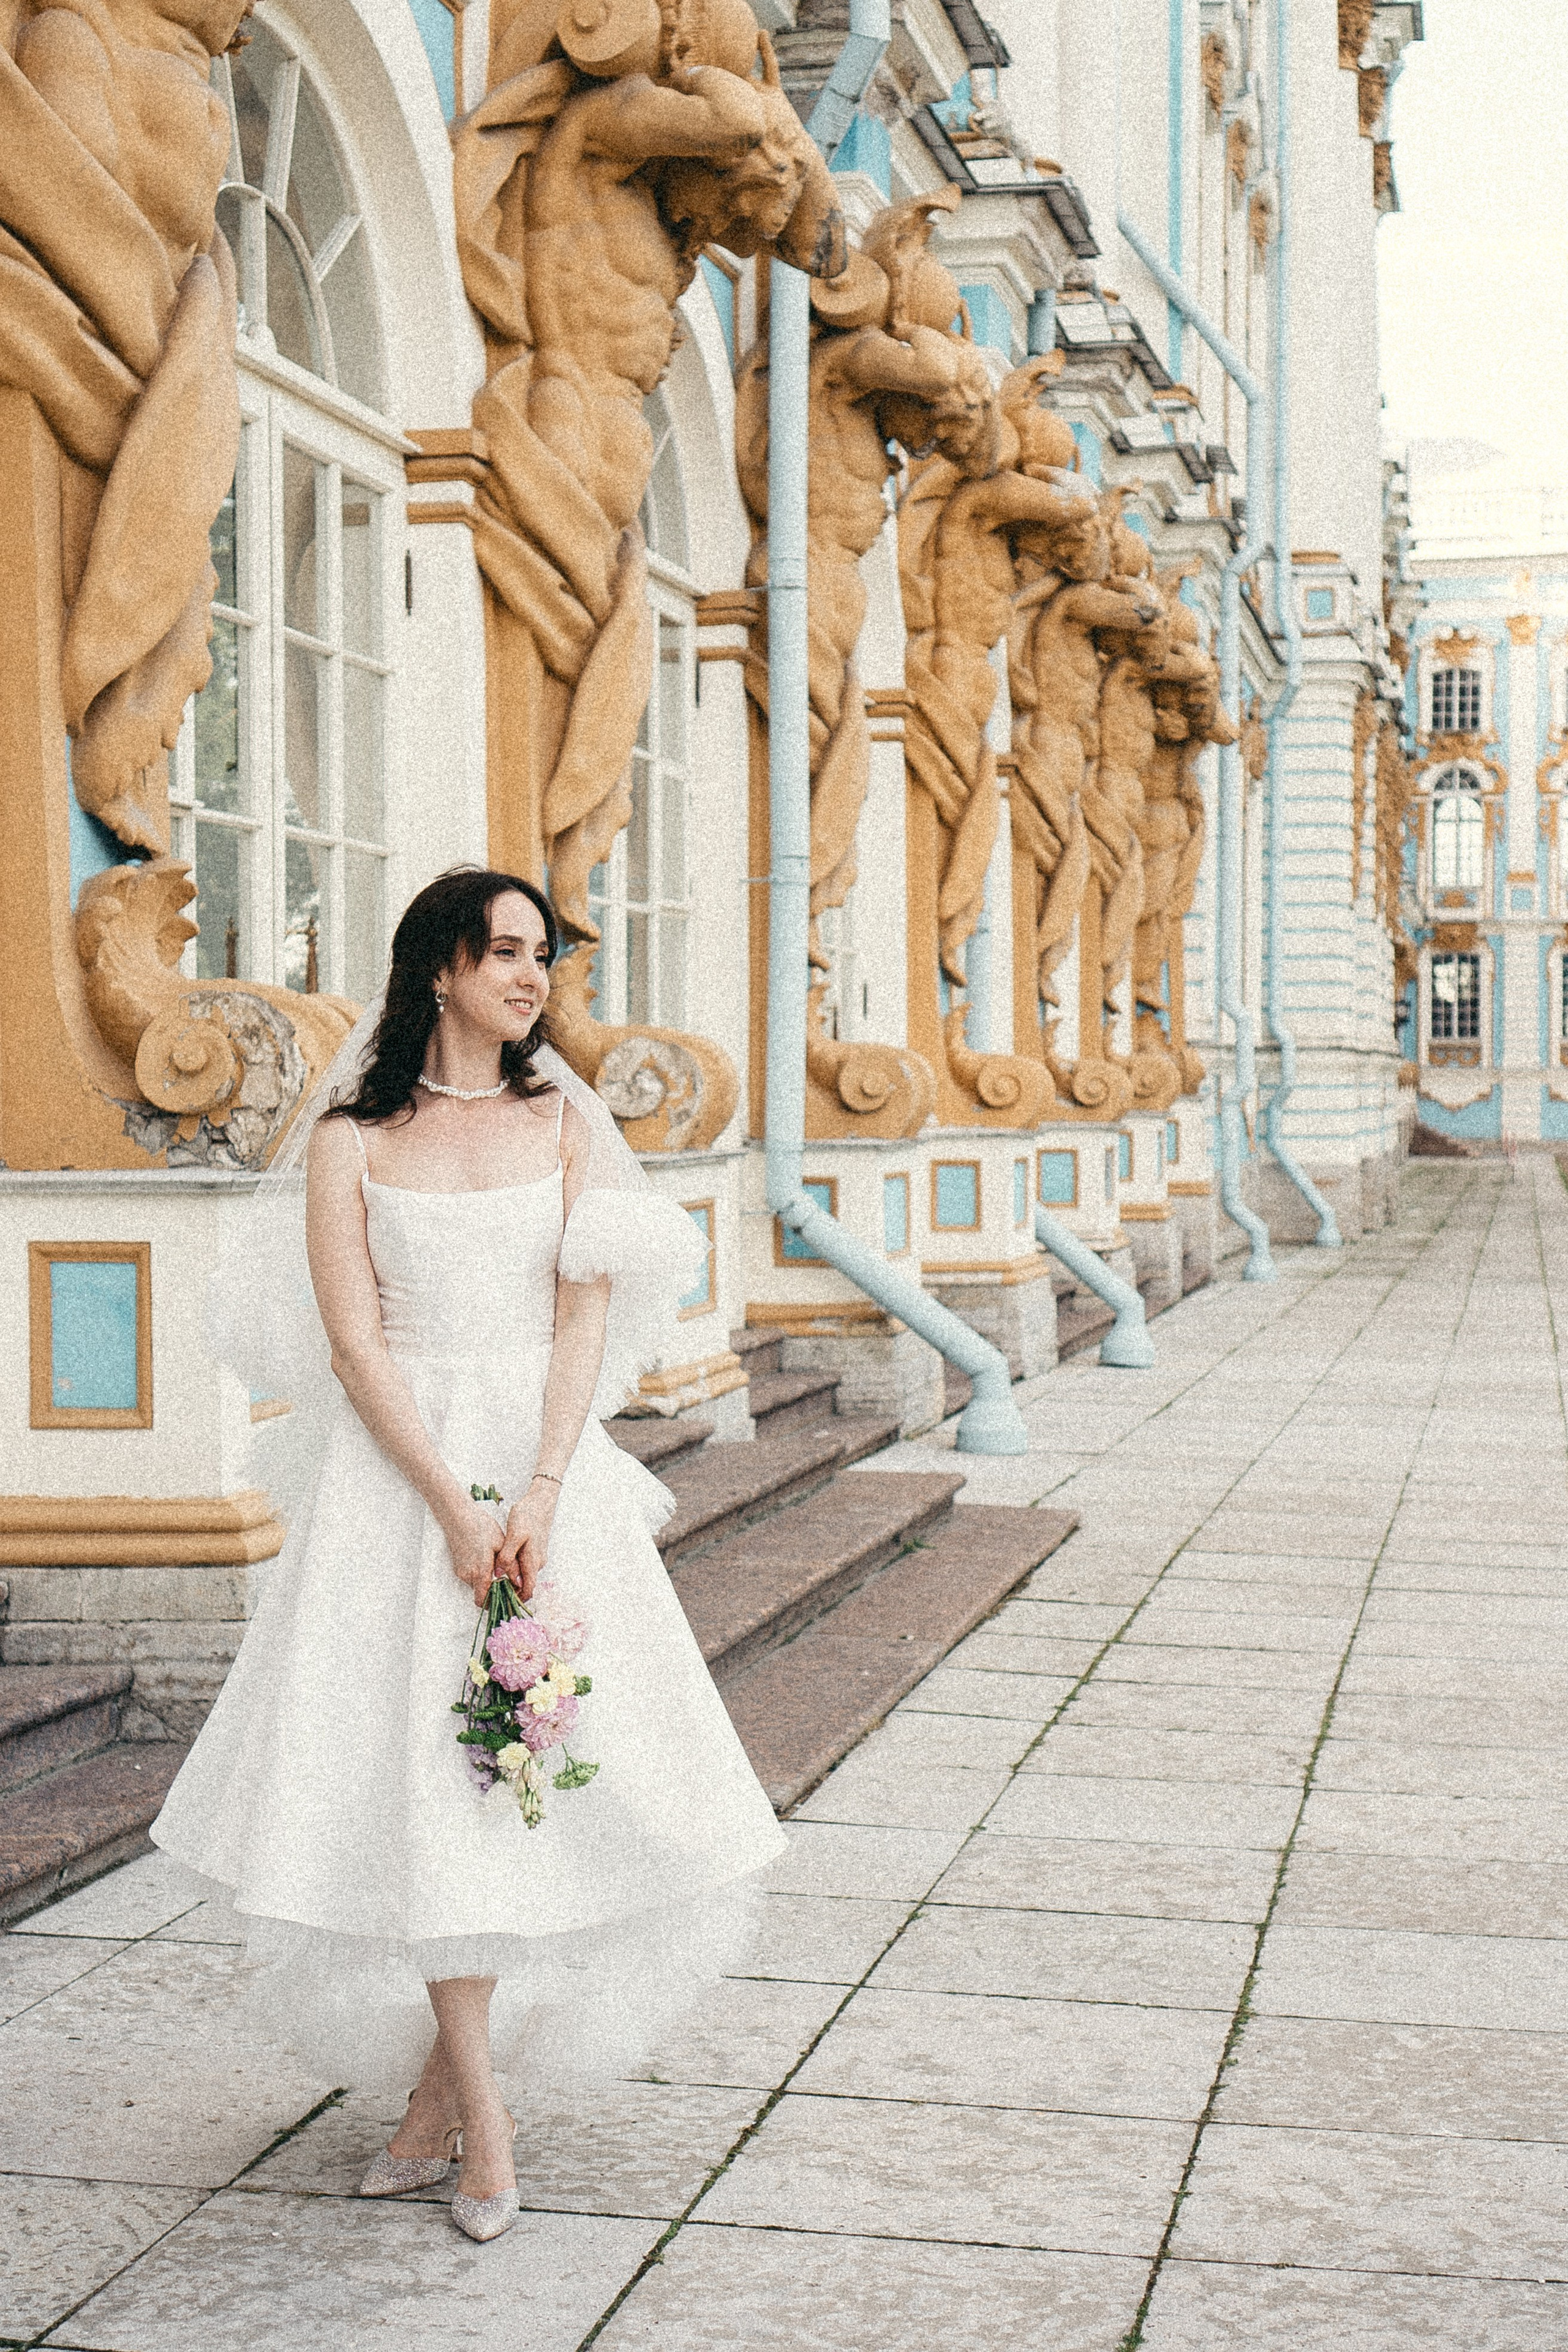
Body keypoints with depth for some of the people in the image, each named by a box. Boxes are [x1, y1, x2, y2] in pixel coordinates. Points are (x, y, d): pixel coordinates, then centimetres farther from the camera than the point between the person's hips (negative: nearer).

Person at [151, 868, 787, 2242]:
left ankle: (447, 2069, 15)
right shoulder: (351, 1141, 1)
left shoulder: (565, 1123, 8)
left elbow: (586, 1318, 0)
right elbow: (353, 1343, -5)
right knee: (418, 1772, -5)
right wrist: (454, 1506, -15)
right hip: (403, 1475, -2)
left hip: (548, 1463, 2)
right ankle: (479, 2114, 2)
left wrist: (539, 1501, -12)